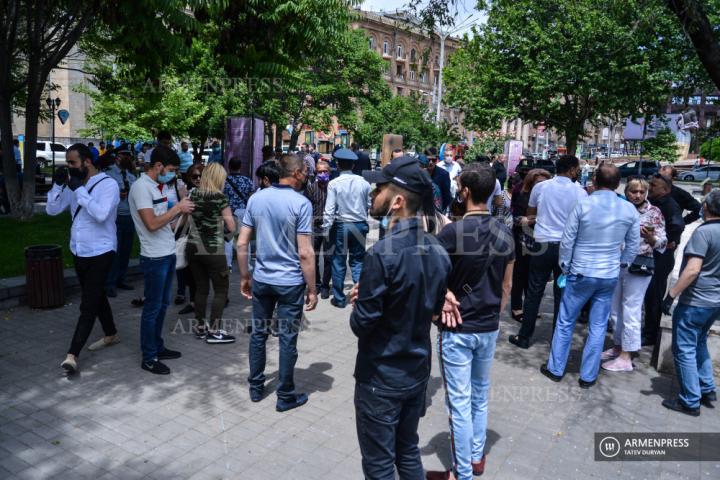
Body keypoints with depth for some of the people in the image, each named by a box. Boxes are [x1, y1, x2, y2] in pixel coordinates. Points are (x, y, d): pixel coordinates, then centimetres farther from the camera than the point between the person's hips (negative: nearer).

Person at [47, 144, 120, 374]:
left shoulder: (108, 184, -15)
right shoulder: (73, 185, 6)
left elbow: (101, 214, -29)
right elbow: (52, 210, 3)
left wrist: (80, 189, -26)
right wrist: (58, 184, -10)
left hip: (100, 252, -8)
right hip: (78, 251, 8)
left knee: (88, 305, -7)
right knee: (96, 296, 21)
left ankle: (72, 354, -6)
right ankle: (111, 334, 38)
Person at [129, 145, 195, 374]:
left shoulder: (161, 185, 11)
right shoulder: (141, 187, -16)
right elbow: (152, 223, -24)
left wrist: (181, 210, 4)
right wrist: (177, 208, -16)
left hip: (168, 253, 9)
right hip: (154, 257, -9)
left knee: (163, 304, 18)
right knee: (152, 307, 1)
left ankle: (158, 347, 32)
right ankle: (149, 358, 13)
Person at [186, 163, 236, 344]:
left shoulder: (193, 194, 6)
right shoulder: (220, 197, -11)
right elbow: (231, 227, -8)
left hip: (193, 248, 6)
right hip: (213, 250, -6)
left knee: (201, 288, 14)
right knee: (221, 290, 3)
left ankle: (200, 327, 21)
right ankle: (214, 331, 3)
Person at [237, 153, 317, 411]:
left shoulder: (256, 198, 1)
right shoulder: (301, 203, -14)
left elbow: (242, 244, 2)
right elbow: (305, 253, -16)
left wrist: (244, 277, 13)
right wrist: (312, 289, -8)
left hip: (261, 280, 5)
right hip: (290, 282, -4)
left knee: (258, 334, 17)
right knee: (287, 339, 6)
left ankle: (256, 388, 31)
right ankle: (285, 396, 19)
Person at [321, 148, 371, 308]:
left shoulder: (334, 184, -11)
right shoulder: (363, 182, -3)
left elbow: (329, 210, -12)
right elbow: (370, 205, 1)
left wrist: (326, 229, -5)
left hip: (341, 225, -2)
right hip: (360, 225, 2)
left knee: (339, 262, 9)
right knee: (358, 261, 13)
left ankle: (339, 298, 17)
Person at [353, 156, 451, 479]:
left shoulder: (382, 254, -25)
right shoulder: (438, 251, -2)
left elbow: (361, 325, -21)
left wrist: (360, 302, 1)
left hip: (380, 378, -7)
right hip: (418, 371, 7)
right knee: (409, 454, 23)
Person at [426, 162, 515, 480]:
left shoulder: (453, 232, -19)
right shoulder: (505, 233, 0)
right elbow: (507, 285, 9)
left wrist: (445, 294, -2)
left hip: (458, 329, -6)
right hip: (489, 328, 6)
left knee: (460, 404, 5)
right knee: (480, 396, 22)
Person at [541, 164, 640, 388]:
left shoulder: (583, 205, -11)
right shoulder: (630, 210, -2)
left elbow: (567, 241, -8)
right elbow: (633, 246, 6)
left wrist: (565, 268, 5)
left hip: (581, 274, -2)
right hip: (610, 276, 2)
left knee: (565, 322, 11)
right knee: (598, 327, 10)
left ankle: (555, 369, 20)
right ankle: (588, 376, 18)